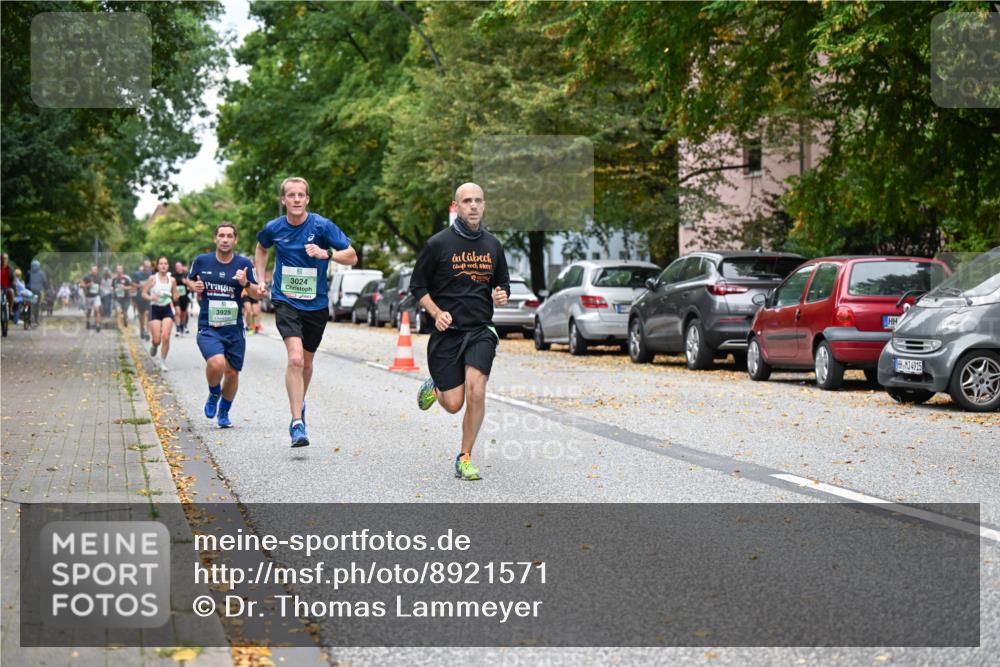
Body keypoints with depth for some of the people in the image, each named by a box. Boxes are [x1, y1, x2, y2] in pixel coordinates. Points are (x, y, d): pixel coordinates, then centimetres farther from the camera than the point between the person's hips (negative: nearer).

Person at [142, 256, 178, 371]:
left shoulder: (172, 280, 3)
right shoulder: (153, 279, -4)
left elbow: (175, 297, 12)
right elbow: (144, 294, -3)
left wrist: (175, 296, -11)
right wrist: (151, 298, -22)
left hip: (167, 309, 1)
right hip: (155, 309, -1)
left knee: (166, 337, -13)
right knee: (157, 340, -5)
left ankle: (163, 361, 3)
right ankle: (154, 346, 33)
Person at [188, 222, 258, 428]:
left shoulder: (244, 264, 0)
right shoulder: (201, 261, 1)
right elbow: (189, 279, 20)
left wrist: (245, 284, -18)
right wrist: (194, 286, -4)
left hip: (234, 328, 2)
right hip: (208, 327, -2)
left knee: (232, 373, 8)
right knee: (216, 363, -26)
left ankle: (224, 412, 34)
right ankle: (213, 394, 7)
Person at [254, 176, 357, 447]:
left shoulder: (322, 226, -9)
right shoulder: (274, 228, -3)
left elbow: (352, 257, -9)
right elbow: (261, 249, 21)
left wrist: (326, 254, -26)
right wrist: (260, 280, 12)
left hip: (316, 303, 1)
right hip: (286, 301, -1)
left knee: (306, 362, 17)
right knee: (295, 358, -21)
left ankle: (299, 402, 47)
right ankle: (297, 423, -19)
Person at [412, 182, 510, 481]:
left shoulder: (493, 245, 8)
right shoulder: (438, 243, -4)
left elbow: (503, 283, 21)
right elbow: (417, 285, 3)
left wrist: (502, 295, -2)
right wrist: (436, 312, -12)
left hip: (481, 331, 2)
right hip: (447, 332, -2)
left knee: (476, 391, -19)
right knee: (454, 404, -2)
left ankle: (464, 459, -2)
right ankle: (434, 387, 37)